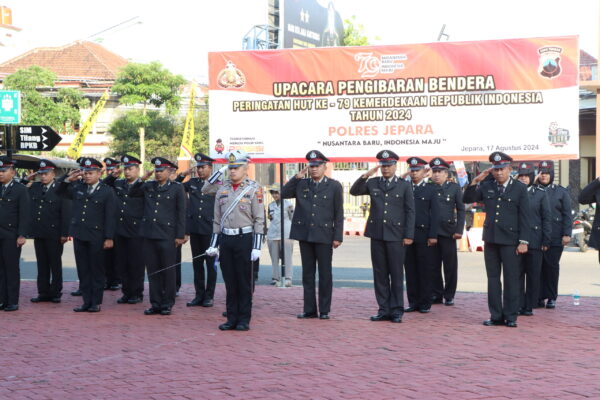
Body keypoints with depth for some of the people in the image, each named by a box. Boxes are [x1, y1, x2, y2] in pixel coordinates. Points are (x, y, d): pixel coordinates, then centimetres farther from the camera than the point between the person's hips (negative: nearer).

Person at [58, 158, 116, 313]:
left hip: (96, 237, -4)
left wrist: (109, 238, -11)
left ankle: (96, 302, 10)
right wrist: (68, 179, 3)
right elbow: (60, 192, 21)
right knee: (83, 270, 8)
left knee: (96, 270, 4)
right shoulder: (77, 187, 8)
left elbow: (110, 217, -6)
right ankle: (86, 301, 14)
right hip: (79, 235, 4)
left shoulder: (107, 191, -3)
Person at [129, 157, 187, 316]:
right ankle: (155, 304, 14)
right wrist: (142, 179, 2)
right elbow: (132, 193, 18)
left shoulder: (177, 188, 0)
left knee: (168, 271, 2)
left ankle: (167, 304, 11)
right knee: (153, 271, 7)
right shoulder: (148, 186, 11)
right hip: (149, 235, 4)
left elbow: (181, 213, -1)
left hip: (167, 237, -4)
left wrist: (180, 236, -6)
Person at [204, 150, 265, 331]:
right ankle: (232, 318, 15)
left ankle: (244, 320, 9)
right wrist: (214, 244, 10)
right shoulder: (222, 189, 10)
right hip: (225, 239, 4)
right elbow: (217, 220, 14)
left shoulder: (254, 189, -4)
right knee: (230, 282, 8)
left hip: (244, 239, -4)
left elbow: (259, 220, -7)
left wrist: (257, 247, -13)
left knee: (244, 282, 2)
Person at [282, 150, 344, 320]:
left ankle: (324, 310, 9)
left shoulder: (334, 186, 1)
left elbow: (339, 214, -1)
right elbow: (284, 193, 3)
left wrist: (338, 236, -7)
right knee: (307, 274, 7)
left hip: (324, 236, -3)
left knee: (325, 274, 3)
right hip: (304, 235, 3)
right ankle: (310, 309, 14)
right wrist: (297, 177, -3)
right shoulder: (301, 184, 11)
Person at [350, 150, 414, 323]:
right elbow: (354, 191, 12)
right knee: (380, 274, 5)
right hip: (377, 235, 3)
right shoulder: (373, 183, 11)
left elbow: (410, 211, 1)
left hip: (396, 236, -3)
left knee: (396, 274, 0)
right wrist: (365, 176, -2)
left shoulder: (404, 185, 4)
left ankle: (396, 310, 7)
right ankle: (384, 309, 12)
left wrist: (408, 235, -6)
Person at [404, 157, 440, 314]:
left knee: (425, 270, 1)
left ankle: (425, 303, 8)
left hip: (424, 235, -2)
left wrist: (433, 235, -7)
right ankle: (413, 302, 12)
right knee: (410, 270, 5)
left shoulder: (430, 189, 4)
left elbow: (435, 214, -1)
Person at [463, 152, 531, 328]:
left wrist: (523, 241, -9)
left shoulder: (520, 188, -1)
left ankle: (510, 316, 7)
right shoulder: (486, 187, 9)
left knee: (511, 279, 0)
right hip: (490, 240, 4)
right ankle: (496, 316, 14)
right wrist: (476, 181, -8)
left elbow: (525, 217, -3)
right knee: (493, 278, 7)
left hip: (511, 241, -4)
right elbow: (467, 199, 4)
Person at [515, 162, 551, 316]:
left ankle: (529, 306, 11)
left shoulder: (540, 193, 4)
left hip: (535, 241, -1)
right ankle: (518, 305, 11)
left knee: (533, 275, 3)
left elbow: (546, 218, 3)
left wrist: (546, 241, -3)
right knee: (517, 274, 4)